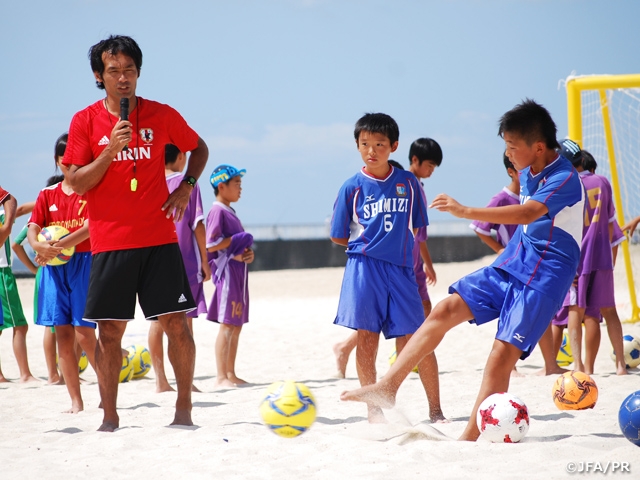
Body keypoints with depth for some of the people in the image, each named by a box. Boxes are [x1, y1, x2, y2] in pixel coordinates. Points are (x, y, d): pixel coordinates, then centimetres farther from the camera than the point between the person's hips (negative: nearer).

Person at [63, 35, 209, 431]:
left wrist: (186, 187, 5)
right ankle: (110, 418, 10)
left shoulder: (162, 115, 3)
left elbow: (200, 149, 20)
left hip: (159, 238, 1)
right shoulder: (85, 121, 0)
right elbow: (76, 184, -3)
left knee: (177, 323, -3)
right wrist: (110, 151, -16)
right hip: (110, 242, -1)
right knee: (110, 331, 1)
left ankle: (184, 409, 8)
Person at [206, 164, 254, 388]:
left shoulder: (230, 212, 19)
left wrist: (248, 252, 2)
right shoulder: (218, 211, -11)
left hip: (238, 273, 10)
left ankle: (231, 374, 16)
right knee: (227, 326, -10)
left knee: (237, 326, 11)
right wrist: (237, 240, -15)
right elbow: (210, 244, -20)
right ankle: (221, 376, -10)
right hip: (226, 271, -10)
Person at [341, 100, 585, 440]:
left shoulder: (565, 179, -21)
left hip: (544, 276, -8)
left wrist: (466, 212, -45)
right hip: (511, 263, 8)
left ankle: (469, 438, -13)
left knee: (503, 352, -17)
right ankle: (388, 387, -6)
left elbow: (527, 213, -38)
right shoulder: (527, 172, 7)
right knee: (446, 310, -4)